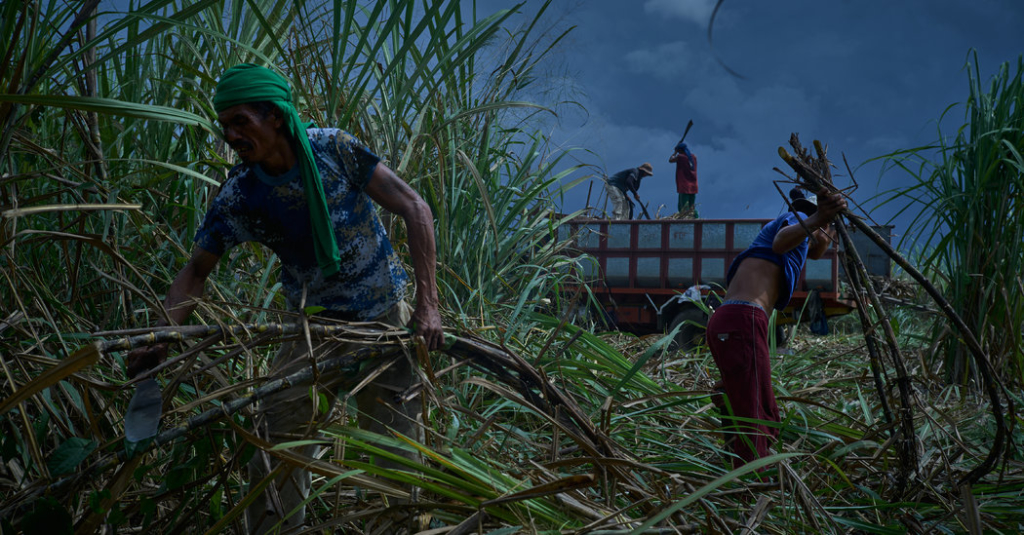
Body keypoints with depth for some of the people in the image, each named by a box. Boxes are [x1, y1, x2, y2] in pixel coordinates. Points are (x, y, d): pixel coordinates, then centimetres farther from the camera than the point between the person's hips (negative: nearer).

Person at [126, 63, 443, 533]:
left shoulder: (334, 150, -16)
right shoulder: (238, 196, -11)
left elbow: (414, 209, -14)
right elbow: (195, 271, -1)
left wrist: (427, 302, -20)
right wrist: (160, 341, -17)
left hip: (386, 319, -1)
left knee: (397, 455, 4)